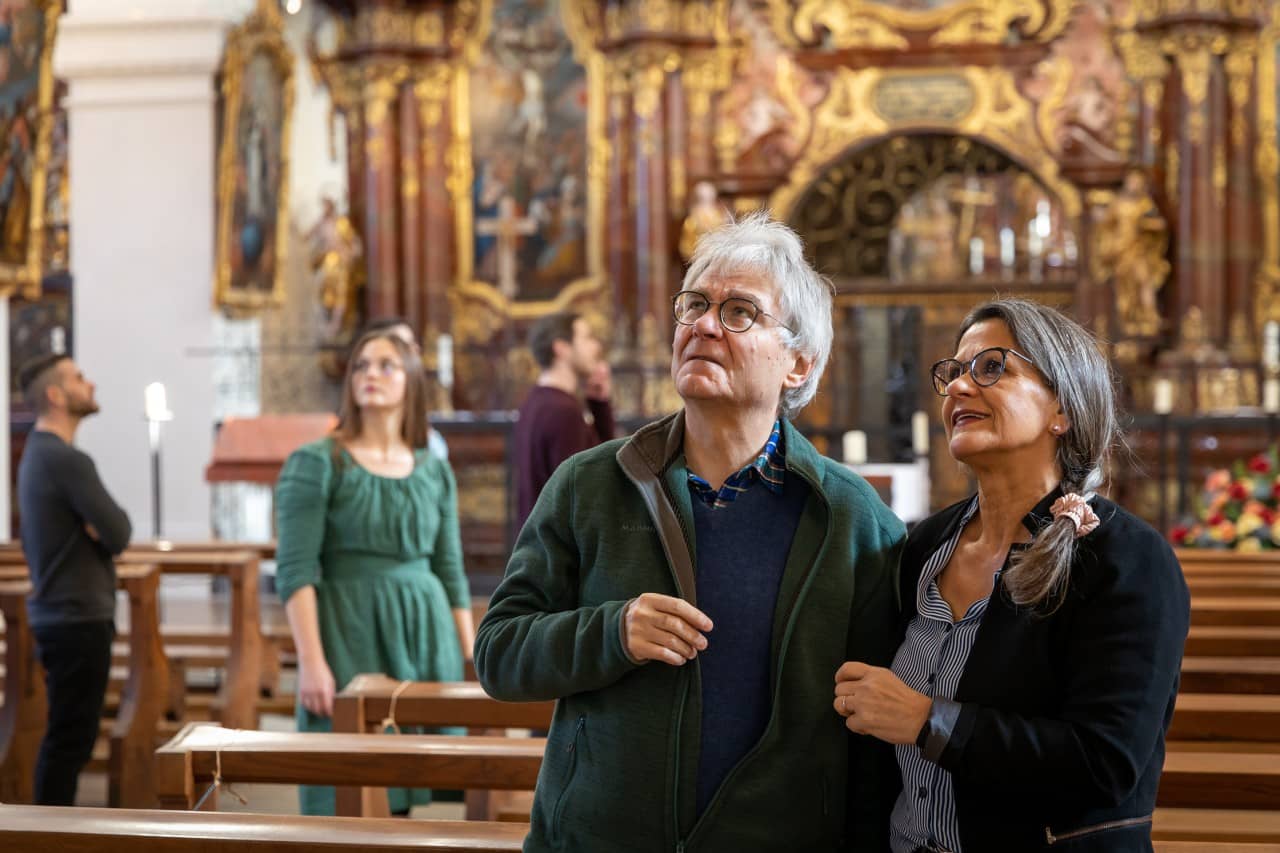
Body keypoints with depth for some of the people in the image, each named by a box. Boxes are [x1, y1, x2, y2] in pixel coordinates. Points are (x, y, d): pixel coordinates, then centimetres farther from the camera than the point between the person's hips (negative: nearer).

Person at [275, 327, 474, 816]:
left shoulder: (434, 471, 11)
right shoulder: (314, 464, -3)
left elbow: (450, 571, 13)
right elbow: (295, 570, -10)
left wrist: (472, 662, 9)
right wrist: (310, 661, -18)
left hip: (424, 634, 4)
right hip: (349, 634, -4)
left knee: (401, 786, 4)